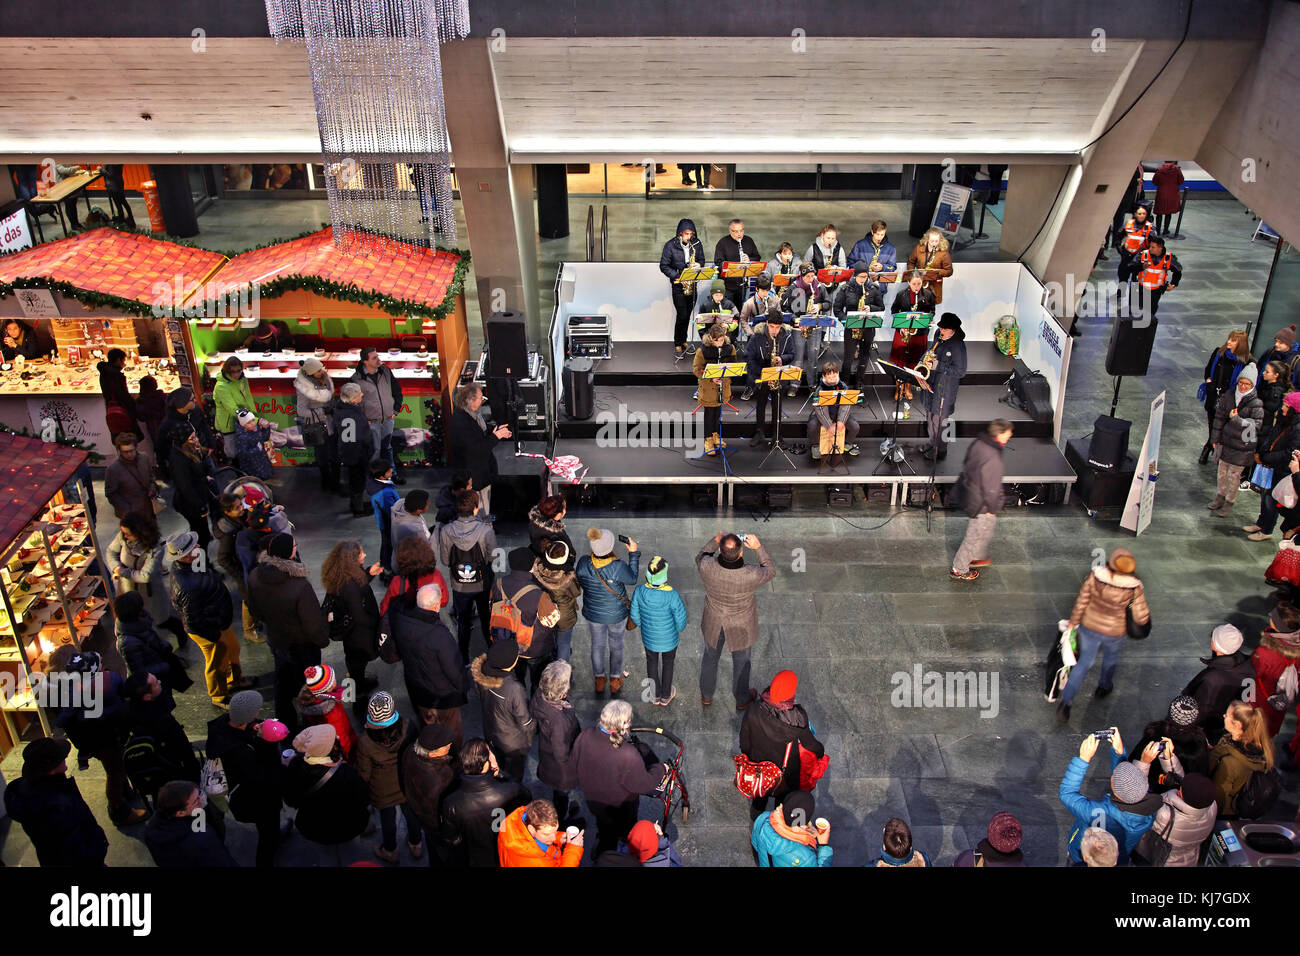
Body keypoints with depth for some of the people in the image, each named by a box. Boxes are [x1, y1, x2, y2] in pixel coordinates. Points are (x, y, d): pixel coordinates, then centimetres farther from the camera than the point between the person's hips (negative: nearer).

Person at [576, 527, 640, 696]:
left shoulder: (583, 563, -27)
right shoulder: (618, 568, -36)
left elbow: (580, 583, -7)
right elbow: (632, 578, -14)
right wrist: (634, 553, -9)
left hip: (592, 614, 2)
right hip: (617, 615, -2)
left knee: (597, 644, 27)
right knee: (616, 645, 25)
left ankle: (599, 681, 48)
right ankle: (615, 681, 46)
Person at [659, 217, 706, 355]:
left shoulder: (697, 244, 2)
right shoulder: (670, 245, -9)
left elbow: (701, 259, 15)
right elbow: (664, 266, -7)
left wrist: (698, 265, -10)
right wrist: (678, 277, -16)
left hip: (692, 284, 4)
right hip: (678, 285, -4)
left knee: (687, 314, 9)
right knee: (682, 315, -8)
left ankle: (683, 340, 25)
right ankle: (677, 344, 6)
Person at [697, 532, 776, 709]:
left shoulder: (706, 567, -33)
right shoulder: (750, 576, -38)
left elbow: (700, 556, -5)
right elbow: (770, 571, -14)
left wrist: (715, 541, -8)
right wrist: (758, 547, -19)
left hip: (713, 624, 2)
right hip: (740, 627, -2)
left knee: (710, 657, 29)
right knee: (741, 661, 26)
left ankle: (706, 696, 52)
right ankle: (742, 699, 51)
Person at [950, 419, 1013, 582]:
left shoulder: (978, 443, -7)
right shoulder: (992, 458, -34)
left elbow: (966, 465, 9)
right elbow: (991, 486, -25)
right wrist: (991, 508, -10)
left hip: (969, 492, 9)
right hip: (980, 503, -9)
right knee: (976, 535, 10)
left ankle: (976, 557, 48)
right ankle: (959, 570, 25)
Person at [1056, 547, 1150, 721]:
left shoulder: (1095, 576, -24)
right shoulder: (1134, 588, -28)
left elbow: (1081, 601, -12)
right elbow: (1141, 618, -19)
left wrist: (1073, 621, 4)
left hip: (1089, 626, 1)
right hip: (1115, 632, -1)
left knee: (1084, 663, 18)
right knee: (1110, 657, 31)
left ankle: (1065, 701, 12)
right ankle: (1104, 687, 56)